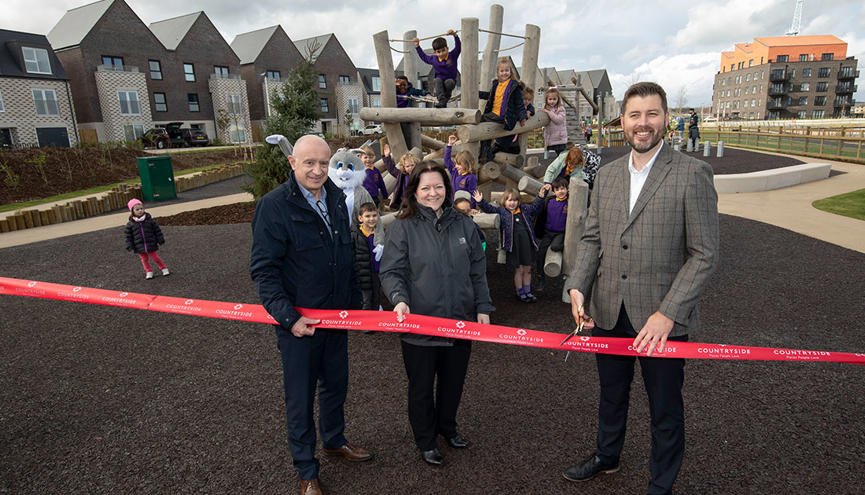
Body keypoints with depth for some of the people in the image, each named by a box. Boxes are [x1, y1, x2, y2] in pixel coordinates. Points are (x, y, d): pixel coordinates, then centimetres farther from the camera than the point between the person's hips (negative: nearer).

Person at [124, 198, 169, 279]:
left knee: (155, 257, 5)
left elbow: (157, 230, 2)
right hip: (139, 247, 1)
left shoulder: (150, 220, -4)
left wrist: (161, 240, 2)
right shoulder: (130, 224, -3)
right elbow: (128, 236, 3)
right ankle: (149, 272, 25)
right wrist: (129, 246, -1)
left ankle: (164, 269, 19)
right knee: (144, 259, 11)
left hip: (151, 245, -1)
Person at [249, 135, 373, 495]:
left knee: (336, 385, 22)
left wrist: (354, 303, 14)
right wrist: (288, 317, -23)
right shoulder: (274, 205, -16)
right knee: (300, 398, 9)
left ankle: (334, 440, 47)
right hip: (298, 323, -6)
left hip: (337, 316, 6)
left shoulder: (336, 199, 4)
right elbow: (263, 269, -17)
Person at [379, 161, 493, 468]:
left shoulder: (463, 225, 6)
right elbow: (391, 272, -6)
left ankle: (447, 426, 46)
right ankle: (426, 440, 36)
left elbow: (477, 272, 10)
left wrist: (483, 308, 6)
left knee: (453, 382, 20)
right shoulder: (403, 227, -6)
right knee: (421, 387, 13)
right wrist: (400, 299, -23)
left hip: (460, 322, 4)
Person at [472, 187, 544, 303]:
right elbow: (488, 209, -7)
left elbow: (535, 207, 22)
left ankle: (527, 291, 27)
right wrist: (481, 202, -23)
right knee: (518, 270, 4)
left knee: (527, 269, 12)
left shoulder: (525, 209, 13)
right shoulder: (501, 211, 1)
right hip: (513, 245, -4)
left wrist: (540, 197, 9)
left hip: (527, 244, 4)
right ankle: (520, 293, 20)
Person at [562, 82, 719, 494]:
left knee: (665, 409, 15)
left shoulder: (692, 174, -10)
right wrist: (577, 286, -8)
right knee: (611, 394, 25)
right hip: (608, 313, 5)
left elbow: (704, 254, -13)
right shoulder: (607, 175, 6)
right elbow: (591, 237, 8)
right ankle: (606, 456, 50)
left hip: (661, 319, -4)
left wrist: (667, 313, -20)